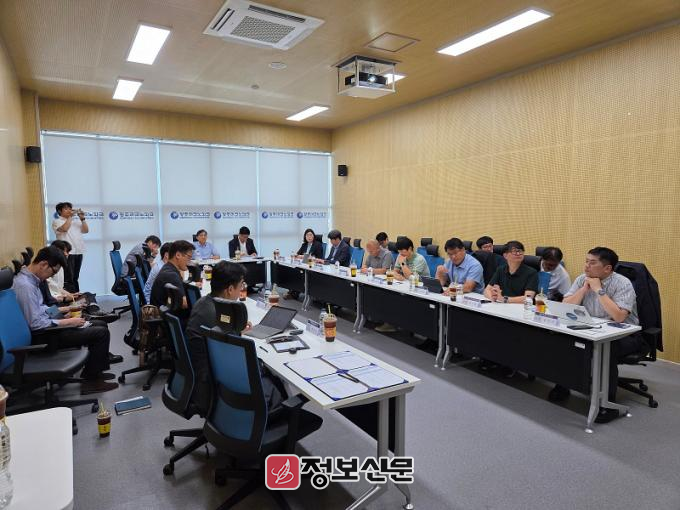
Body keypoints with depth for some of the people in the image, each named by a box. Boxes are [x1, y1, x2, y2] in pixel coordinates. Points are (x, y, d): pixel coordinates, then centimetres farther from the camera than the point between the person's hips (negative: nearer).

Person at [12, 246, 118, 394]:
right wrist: (68, 322, -19)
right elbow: (36, 324, -27)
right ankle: (91, 381, -3)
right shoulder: (25, 285, -24)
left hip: (46, 325, 10)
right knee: (101, 333, -16)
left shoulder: (29, 278, 6)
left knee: (100, 325, 10)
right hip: (41, 336, -10)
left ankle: (93, 371, 18)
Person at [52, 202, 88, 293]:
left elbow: (86, 230, 11)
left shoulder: (76, 220, 19)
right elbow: (64, 228, -14)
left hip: (78, 252, 5)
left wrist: (82, 218, 2)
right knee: (68, 278, -10)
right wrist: (70, 216, -6)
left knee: (75, 278, 10)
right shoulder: (57, 221, 5)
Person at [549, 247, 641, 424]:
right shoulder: (582, 279, -1)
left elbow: (618, 317, -30)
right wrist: (584, 288, -17)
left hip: (624, 334, -5)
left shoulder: (622, 283, -16)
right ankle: (562, 386, 3)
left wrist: (599, 290, -26)